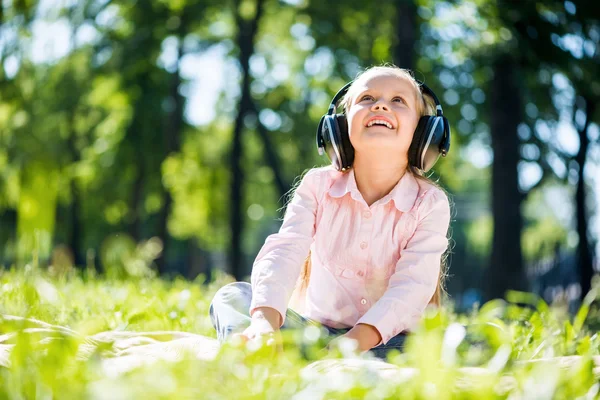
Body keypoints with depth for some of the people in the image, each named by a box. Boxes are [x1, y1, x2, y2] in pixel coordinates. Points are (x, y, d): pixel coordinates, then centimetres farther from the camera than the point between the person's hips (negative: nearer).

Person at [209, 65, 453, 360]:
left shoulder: (430, 203, -8)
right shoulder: (319, 186, -3)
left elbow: (411, 286, -20)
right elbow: (283, 253, -18)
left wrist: (355, 341, -39)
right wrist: (265, 321, -40)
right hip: (317, 330, 2)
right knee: (232, 296, -17)